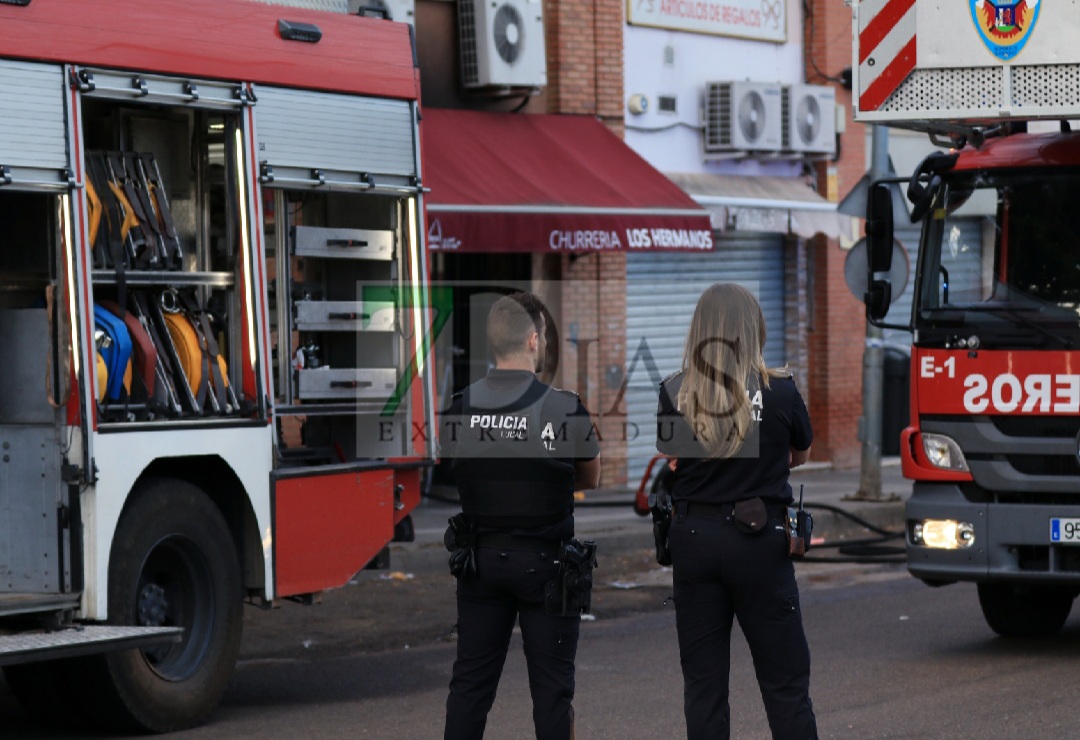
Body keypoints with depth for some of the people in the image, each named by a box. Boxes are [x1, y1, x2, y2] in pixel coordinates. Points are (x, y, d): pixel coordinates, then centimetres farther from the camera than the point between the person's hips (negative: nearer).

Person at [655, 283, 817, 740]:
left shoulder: (675, 394, -5)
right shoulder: (780, 392, -7)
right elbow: (801, 454, 12)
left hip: (694, 540, 2)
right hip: (760, 542, -2)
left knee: (703, 685, 8)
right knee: (785, 685, 4)